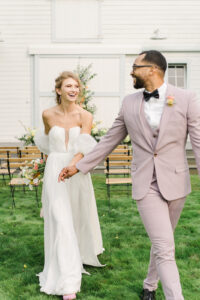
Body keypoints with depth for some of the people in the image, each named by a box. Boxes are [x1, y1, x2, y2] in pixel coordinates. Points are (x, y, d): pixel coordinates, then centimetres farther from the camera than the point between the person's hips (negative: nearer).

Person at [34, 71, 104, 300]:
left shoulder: (85, 116, -5)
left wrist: (72, 165, -32)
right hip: (54, 171, -1)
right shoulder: (48, 115, -2)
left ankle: (83, 253, 51)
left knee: (80, 216, 18)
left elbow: (84, 146, -17)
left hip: (78, 171, 1)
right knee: (61, 222, -6)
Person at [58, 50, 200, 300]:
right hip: (145, 185, 0)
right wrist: (78, 167, 10)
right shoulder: (130, 103, 3)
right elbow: (109, 141, 11)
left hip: (175, 183, 0)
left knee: (161, 242, 17)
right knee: (165, 248, -9)